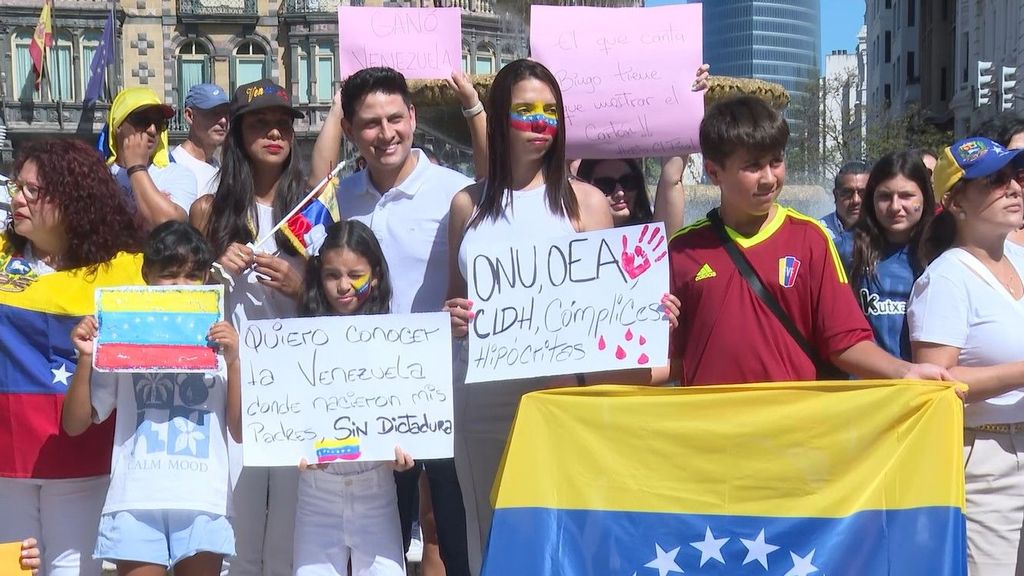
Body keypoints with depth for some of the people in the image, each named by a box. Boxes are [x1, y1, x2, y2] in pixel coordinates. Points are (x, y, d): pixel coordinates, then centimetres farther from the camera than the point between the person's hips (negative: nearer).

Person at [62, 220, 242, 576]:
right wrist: (85, 358, -6)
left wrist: (232, 361, -7)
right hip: (136, 501, -1)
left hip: (203, 502, 1)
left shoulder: (219, 343, 6)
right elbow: (74, 424, 7)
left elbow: (241, 432, 3)